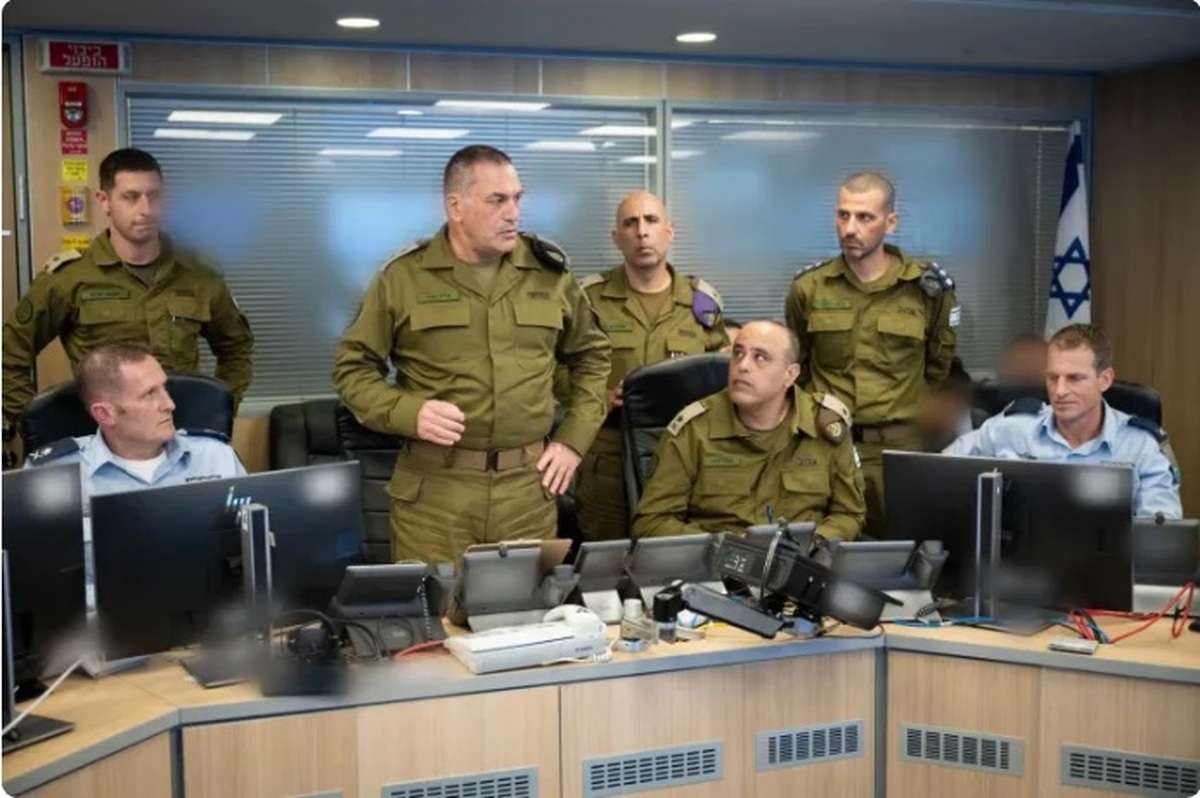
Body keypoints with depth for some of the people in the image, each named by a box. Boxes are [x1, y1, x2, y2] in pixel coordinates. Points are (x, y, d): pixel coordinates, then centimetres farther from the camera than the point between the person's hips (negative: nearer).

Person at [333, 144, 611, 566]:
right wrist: (407, 412, -13)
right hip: (433, 491, -2)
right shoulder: (403, 277, -1)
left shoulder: (548, 272, 6)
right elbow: (352, 367, 5)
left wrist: (574, 440, 8)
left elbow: (591, 356, 18)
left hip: (527, 490, 2)